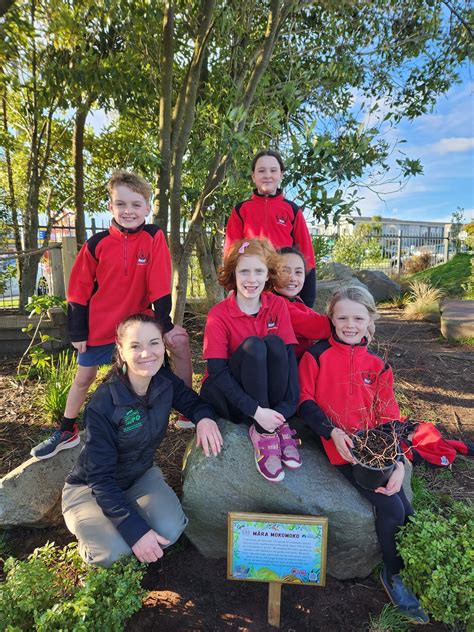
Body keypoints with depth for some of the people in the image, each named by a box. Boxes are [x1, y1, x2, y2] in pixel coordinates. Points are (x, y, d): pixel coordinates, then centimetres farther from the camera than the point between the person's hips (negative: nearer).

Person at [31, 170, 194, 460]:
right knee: (84, 377, 13)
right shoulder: (97, 244, -9)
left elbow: (159, 285, -11)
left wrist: (165, 324, -10)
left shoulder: (155, 237, -11)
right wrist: (77, 332, -2)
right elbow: (80, 291, -3)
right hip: (100, 325, 1)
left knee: (181, 342, -15)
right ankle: (67, 431, 37)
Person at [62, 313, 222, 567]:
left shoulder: (165, 381, -16)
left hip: (141, 475, 3)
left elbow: (192, 401, 2)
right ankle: (92, 526, 9)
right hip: (89, 488, -3)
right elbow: (100, 477, -24)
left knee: (170, 531, -22)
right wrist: (135, 529, -29)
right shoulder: (102, 405, -30)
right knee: (112, 552, -26)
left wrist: (204, 417, -23)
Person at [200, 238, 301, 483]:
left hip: (269, 391, 3)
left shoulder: (278, 305, -5)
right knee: (253, 345, -30)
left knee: (274, 342, -25)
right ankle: (262, 433, -21)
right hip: (226, 393, -2)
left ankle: (279, 426, -16)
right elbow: (217, 371, -20)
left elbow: (289, 355, -14)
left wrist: (284, 410, -28)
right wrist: (256, 411, -31)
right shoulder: (218, 315, -14)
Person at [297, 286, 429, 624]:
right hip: (343, 447, -4)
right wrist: (333, 433, -17)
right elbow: (306, 402, -3)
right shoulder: (316, 355, -2)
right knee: (392, 510, -12)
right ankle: (394, 574, 16)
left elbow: (390, 416, 8)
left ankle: (404, 569, 26)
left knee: (406, 512, -3)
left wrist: (398, 463, -4)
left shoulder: (378, 365, 10)